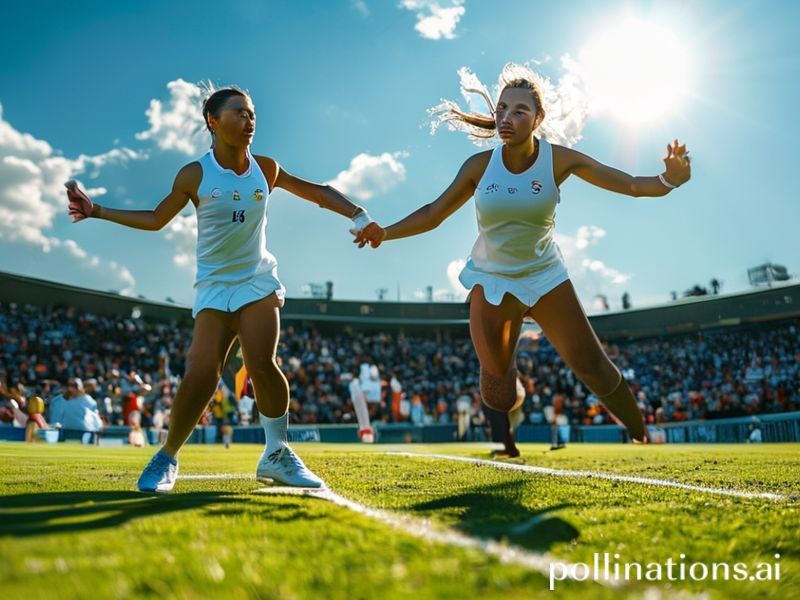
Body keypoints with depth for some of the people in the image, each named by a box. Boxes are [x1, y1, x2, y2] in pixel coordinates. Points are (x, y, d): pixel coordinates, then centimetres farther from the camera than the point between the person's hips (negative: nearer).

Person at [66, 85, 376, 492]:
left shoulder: (265, 169, 2)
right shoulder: (194, 175, -2)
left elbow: (316, 191, 13)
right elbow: (155, 220, 9)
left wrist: (357, 215, 2)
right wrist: (97, 211, 4)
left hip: (257, 280, 1)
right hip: (214, 286, -1)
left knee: (261, 363, -19)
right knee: (201, 372, -14)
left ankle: (277, 454, -3)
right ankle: (167, 457, 6)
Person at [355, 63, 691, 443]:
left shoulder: (559, 160, -16)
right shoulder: (480, 164, -14)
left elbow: (629, 184, -20)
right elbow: (434, 213, -6)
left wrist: (667, 181, -40)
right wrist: (386, 233, -18)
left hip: (544, 275, 0)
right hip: (490, 280, 1)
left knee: (591, 364, 2)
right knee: (496, 378, 4)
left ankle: (641, 436, 27)